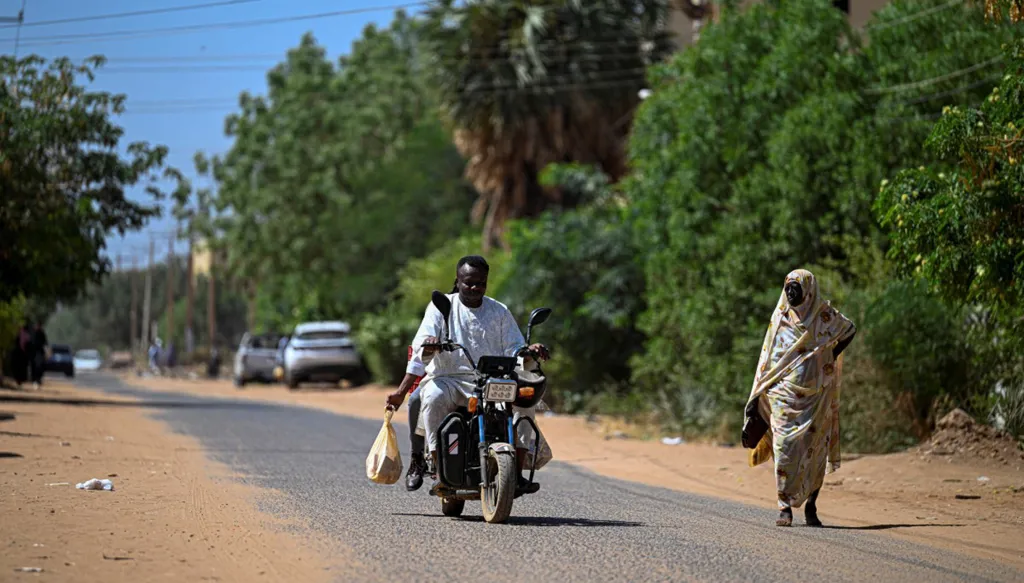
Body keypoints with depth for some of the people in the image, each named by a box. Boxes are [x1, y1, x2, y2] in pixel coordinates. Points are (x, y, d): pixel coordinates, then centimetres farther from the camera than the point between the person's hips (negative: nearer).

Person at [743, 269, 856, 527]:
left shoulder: (824, 315, 2)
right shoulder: (780, 317, 7)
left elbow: (850, 330, 19)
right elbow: (768, 357, 9)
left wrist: (831, 357, 7)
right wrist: (760, 393, 4)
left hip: (816, 393, -1)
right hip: (784, 394, 1)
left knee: (815, 450, -1)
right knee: (784, 447, -8)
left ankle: (811, 507, 10)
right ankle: (785, 508, -5)